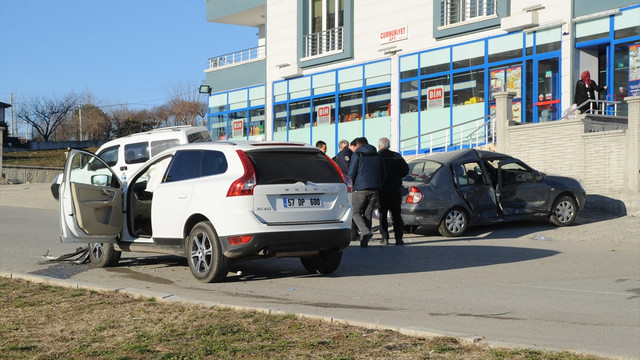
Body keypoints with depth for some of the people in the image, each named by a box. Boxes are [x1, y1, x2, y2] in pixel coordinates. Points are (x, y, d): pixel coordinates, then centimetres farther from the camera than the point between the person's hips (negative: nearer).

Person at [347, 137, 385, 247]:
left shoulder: (357, 155, -1)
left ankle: (365, 231, -22)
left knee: (356, 212, 3)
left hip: (360, 189, -5)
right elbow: (382, 175, 17)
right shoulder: (377, 156, 16)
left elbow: (351, 173, -7)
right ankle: (364, 241, 3)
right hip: (374, 189, 5)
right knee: (368, 213, 8)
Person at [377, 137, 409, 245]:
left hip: (381, 187, -1)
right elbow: (406, 169, -1)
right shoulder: (396, 156, 4)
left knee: (382, 213, 6)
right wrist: (396, 177, 12)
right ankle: (398, 238, -2)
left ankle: (385, 238, 0)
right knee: (396, 213, 6)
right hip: (395, 187, 1)